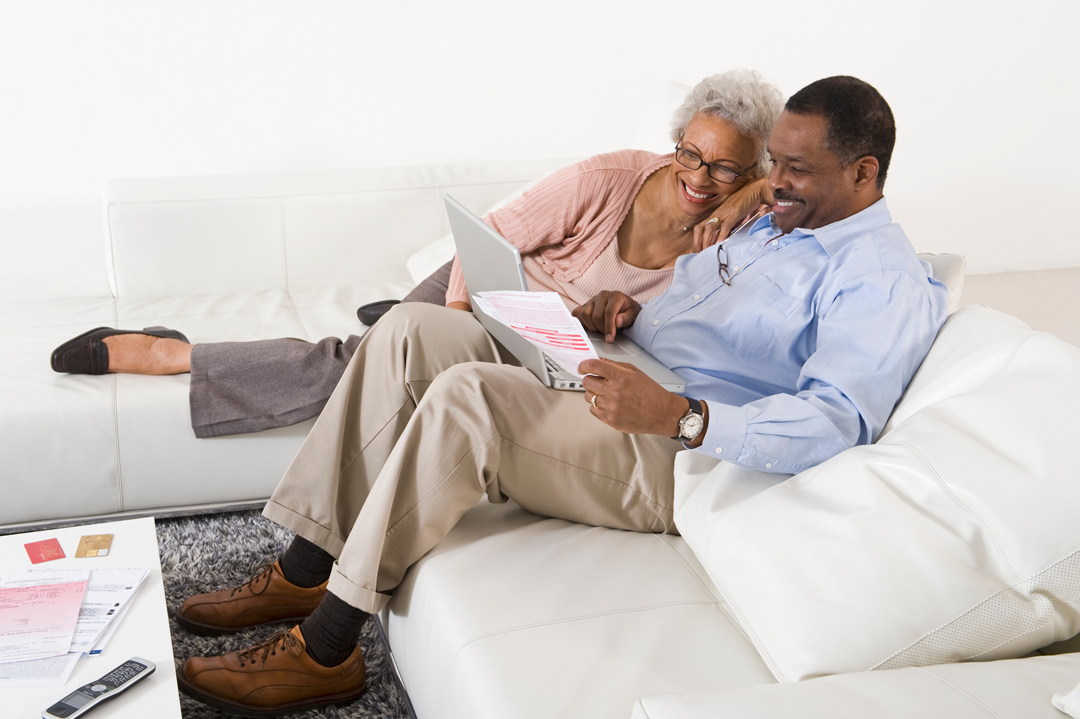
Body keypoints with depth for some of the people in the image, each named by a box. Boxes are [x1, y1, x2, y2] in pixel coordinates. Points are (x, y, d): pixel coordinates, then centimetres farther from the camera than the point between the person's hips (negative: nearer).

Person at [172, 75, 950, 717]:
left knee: (466, 394, -31)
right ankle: (305, 569, -3)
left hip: (674, 460, -9)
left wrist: (676, 415, -35)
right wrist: (629, 314, 5)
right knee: (411, 329, -5)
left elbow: (834, 421, -24)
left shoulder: (884, 280, -9)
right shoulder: (777, 224, 21)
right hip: (613, 384, 10)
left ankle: (325, 649, -19)